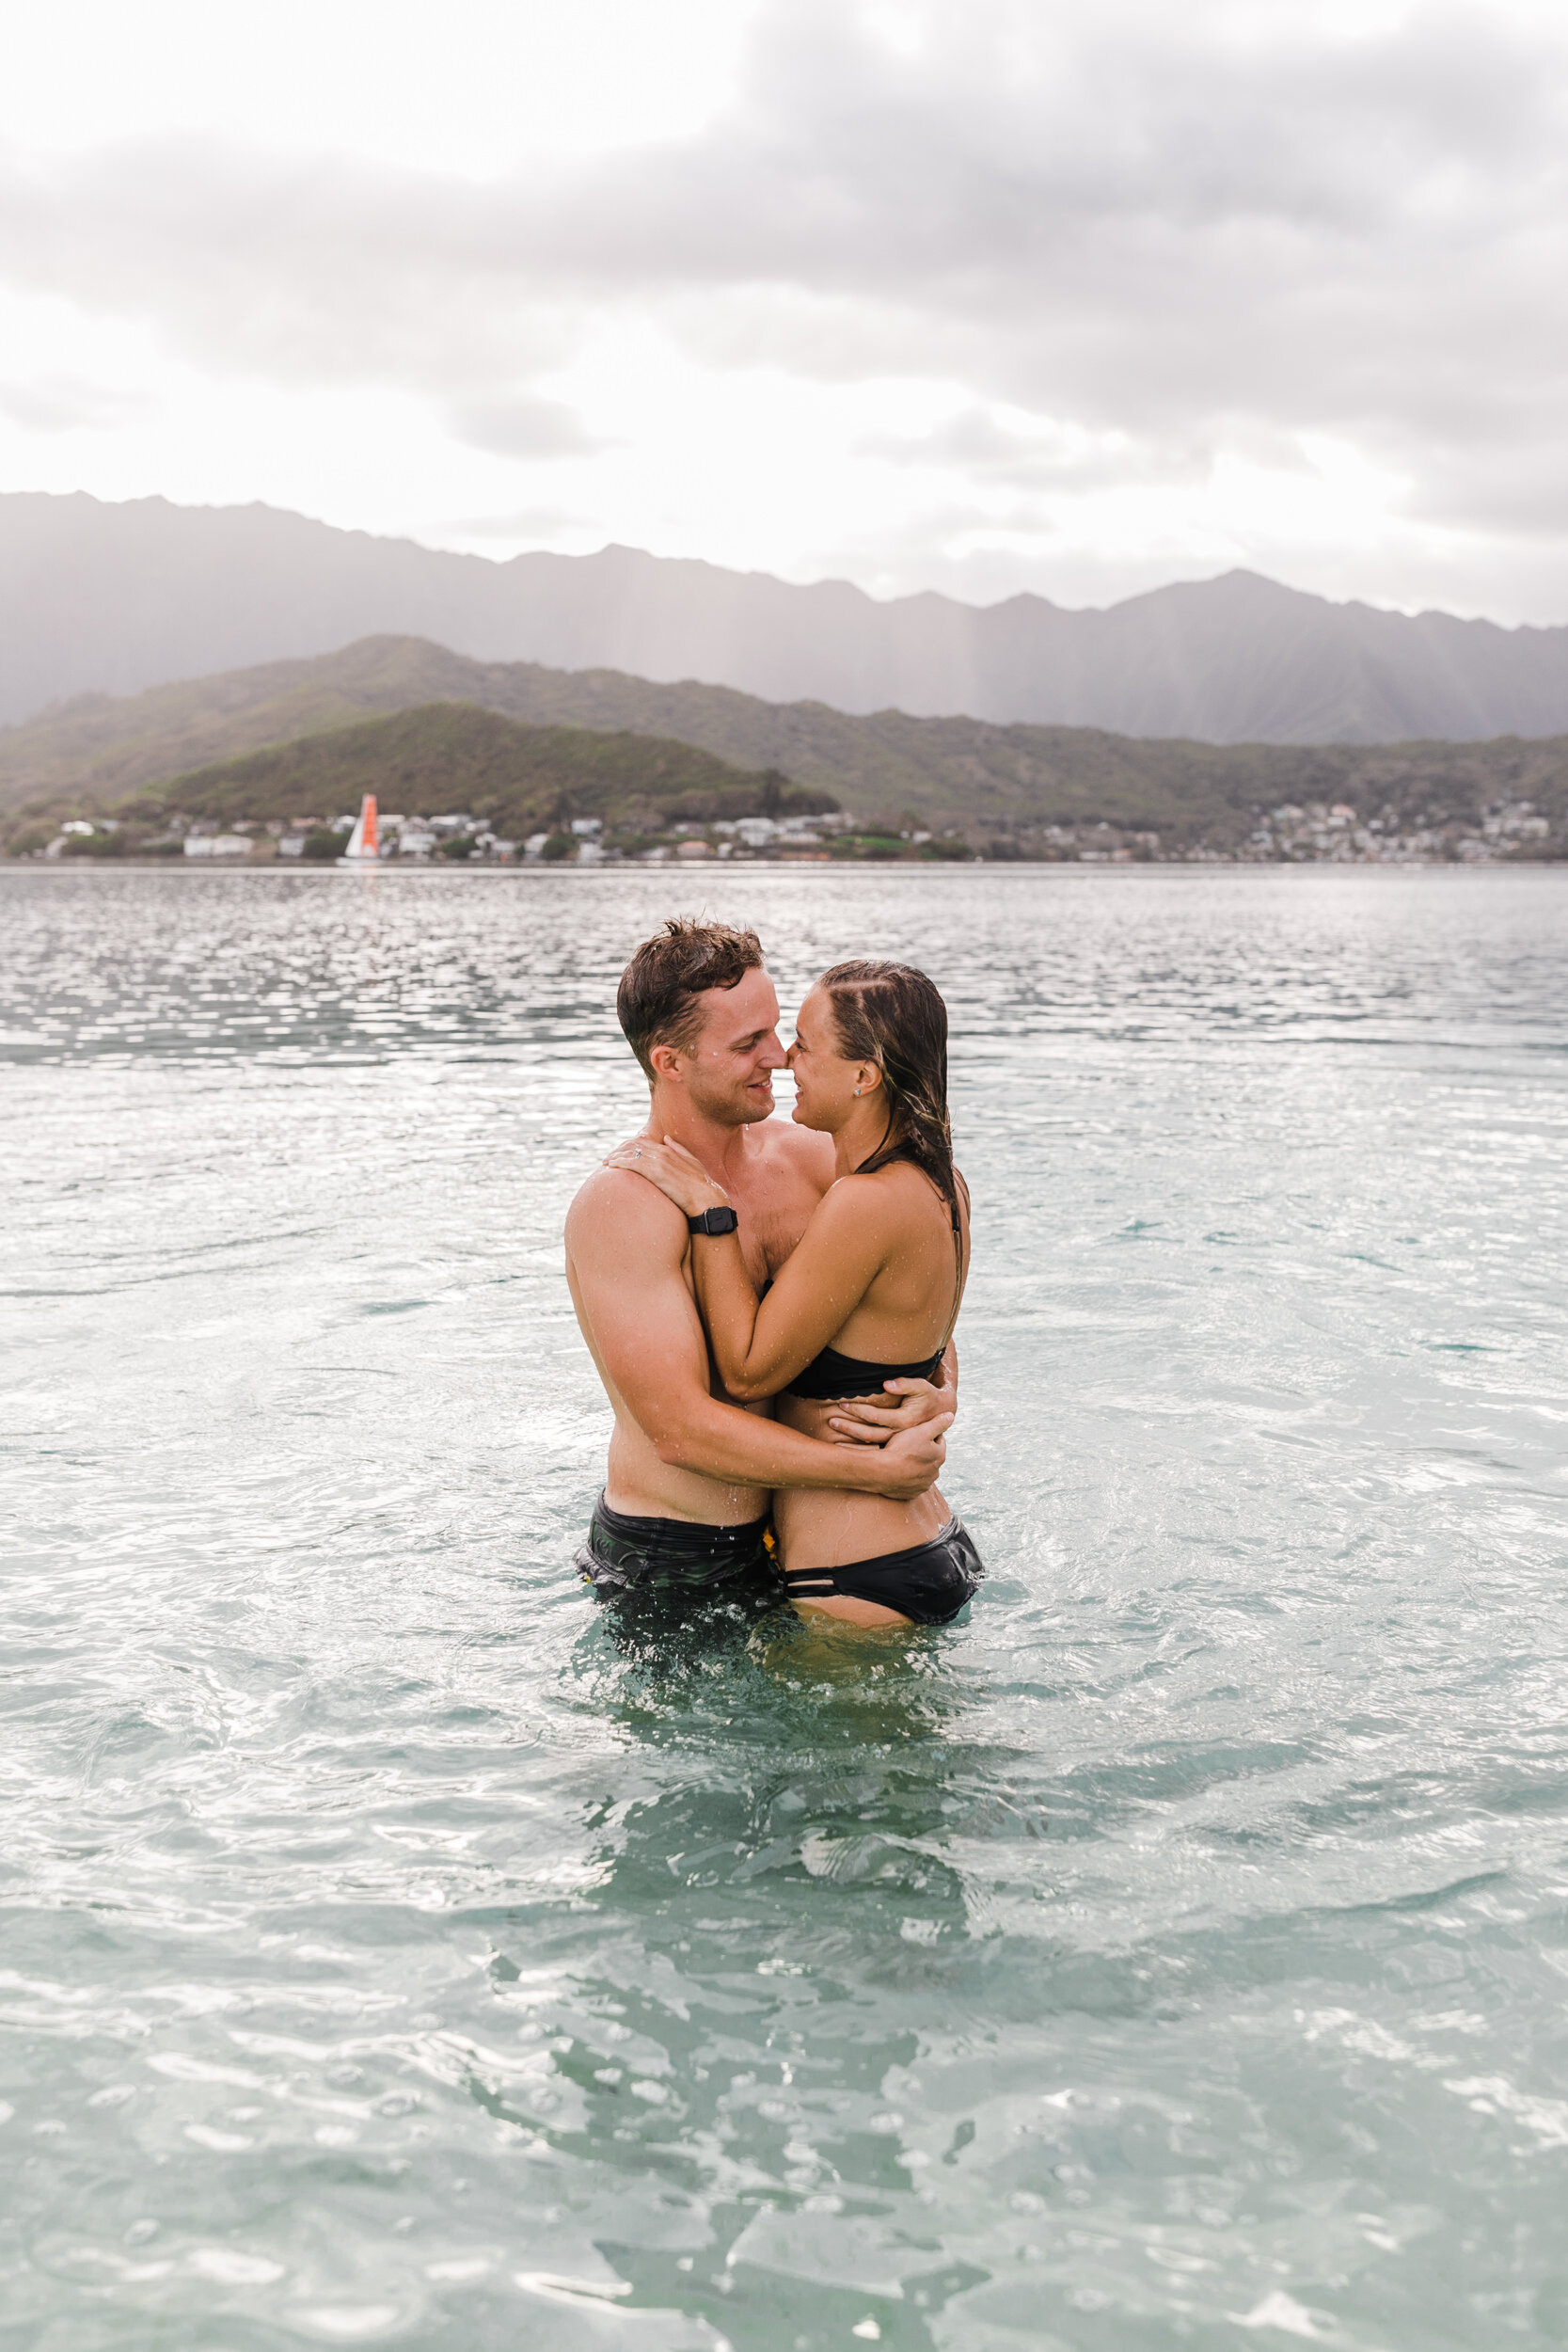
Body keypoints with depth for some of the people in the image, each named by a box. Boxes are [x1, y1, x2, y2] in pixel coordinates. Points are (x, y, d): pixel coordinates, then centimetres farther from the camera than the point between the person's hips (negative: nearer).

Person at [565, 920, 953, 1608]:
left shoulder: (807, 1157, -1)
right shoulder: (620, 1207, -20)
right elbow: (682, 1429, -25)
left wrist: (934, 1398, -15)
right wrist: (876, 1472, -21)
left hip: (794, 1535, 6)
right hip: (669, 1566, -6)